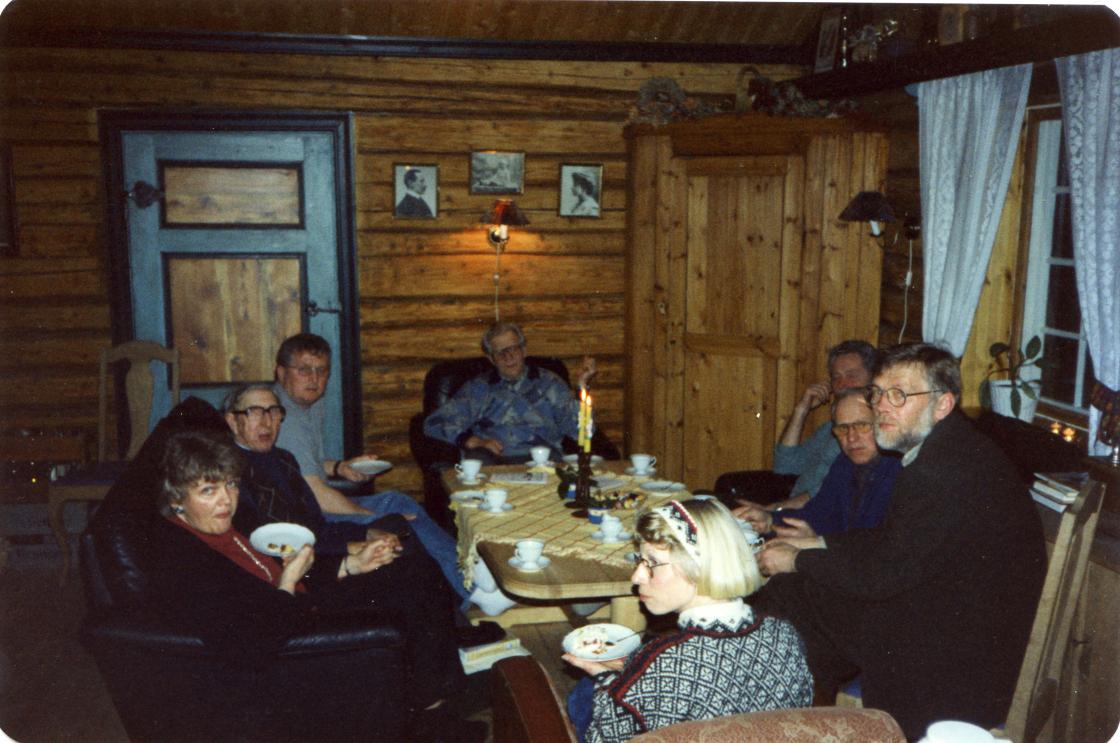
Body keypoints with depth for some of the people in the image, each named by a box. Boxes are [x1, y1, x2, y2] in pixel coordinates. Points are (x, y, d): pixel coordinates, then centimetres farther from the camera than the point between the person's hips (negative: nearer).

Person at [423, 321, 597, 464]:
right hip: (491, 459, 0)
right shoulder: (477, 388, 21)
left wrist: (582, 387, -5)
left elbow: (578, 430, 8)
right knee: (478, 459, -35)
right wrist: (472, 441, -4)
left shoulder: (549, 383, 20)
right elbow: (434, 424, 12)